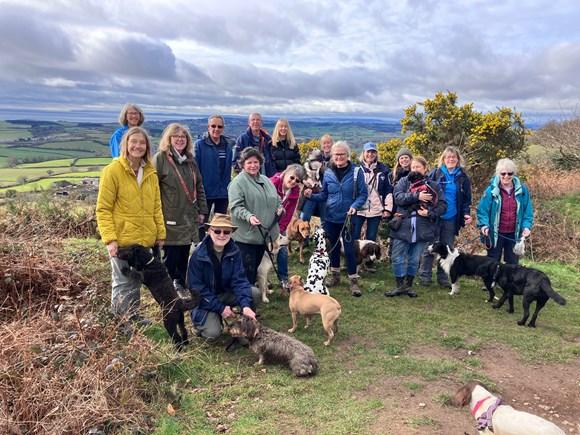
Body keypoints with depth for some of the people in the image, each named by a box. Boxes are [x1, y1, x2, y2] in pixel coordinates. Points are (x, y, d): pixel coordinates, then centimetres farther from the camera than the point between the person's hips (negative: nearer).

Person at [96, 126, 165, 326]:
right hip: (123, 240, -5)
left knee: (136, 280, 17)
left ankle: (132, 315, 33)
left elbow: (156, 206, 14)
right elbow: (103, 209, -10)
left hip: (146, 240, 5)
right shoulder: (113, 170, -9)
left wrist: (160, 233, 8)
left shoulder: (150, 172, 8)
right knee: (124, 283, 3)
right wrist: (109, 239, -17)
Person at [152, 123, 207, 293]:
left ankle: (181, 283, 26)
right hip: (170, 217, -5)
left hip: (189, 217, 6)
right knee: (171, 255, -1)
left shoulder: (190, 160, 14)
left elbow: (199, 186, 18)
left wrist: (202, 210, 13)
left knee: (184, 254, 11)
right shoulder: (160, 158, -5)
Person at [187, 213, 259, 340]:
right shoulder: (198, 254, -22)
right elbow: (196, 288, -18)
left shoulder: (234, 251, -12)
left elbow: (239, 280, -16)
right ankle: (204, 319, 10)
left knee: (254, 293, -20)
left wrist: (245, 305, -34)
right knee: (213, 333, -25)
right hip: (204, 300, -3)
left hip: (225, 294, 4)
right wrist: (220, 308, -22)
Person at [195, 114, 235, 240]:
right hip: (205, 192, -4)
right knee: (202, 225, 4)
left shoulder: (228, 145, 6)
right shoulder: (200, 144, -6)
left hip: (223, 193, 4)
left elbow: (228, 169, 12)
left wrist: (228, 188, 9)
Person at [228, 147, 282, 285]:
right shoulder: (238, 182, -9)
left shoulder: (265, 180, 15)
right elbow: (235, 207, -17)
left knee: (256, 267, 16)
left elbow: (275, 199, 24)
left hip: (264, 233, 7)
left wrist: (279, 207, 3)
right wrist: (249, 216, -32)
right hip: (246, 236, -7)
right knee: (247, 269, -5)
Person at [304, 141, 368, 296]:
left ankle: (353, 280, 11)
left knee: (349, 249, 0)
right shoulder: (328, 172, 0)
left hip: (347, 218, -3)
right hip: (331, 217, 3)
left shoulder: (356, 172, -9)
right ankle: (335, 275, 34)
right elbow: (324, 195, 7)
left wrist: (355, 206, -24)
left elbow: (363, 194, -8)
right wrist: (312, 196, -10)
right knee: (334, 247, 17)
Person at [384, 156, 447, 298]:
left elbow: (443, 205, 3)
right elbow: (398, 197, -11)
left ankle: (408, 285, 24)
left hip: (422, 229, 1)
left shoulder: (433, 185, 7)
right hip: (403, 226, 0)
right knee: (398, 258, 2)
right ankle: (400, 286, 14)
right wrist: (416, 196, -20)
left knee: (414, 259, 10)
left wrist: (430, 213, -13)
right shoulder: (404, 181, 6)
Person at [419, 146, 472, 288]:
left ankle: (443, 278, 20)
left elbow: (466, 199, 11)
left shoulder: (463, 177, 6)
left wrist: (466, 214, -3)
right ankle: (424, 276, 11)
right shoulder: (435, 173, -1)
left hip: (451, 219, 3)